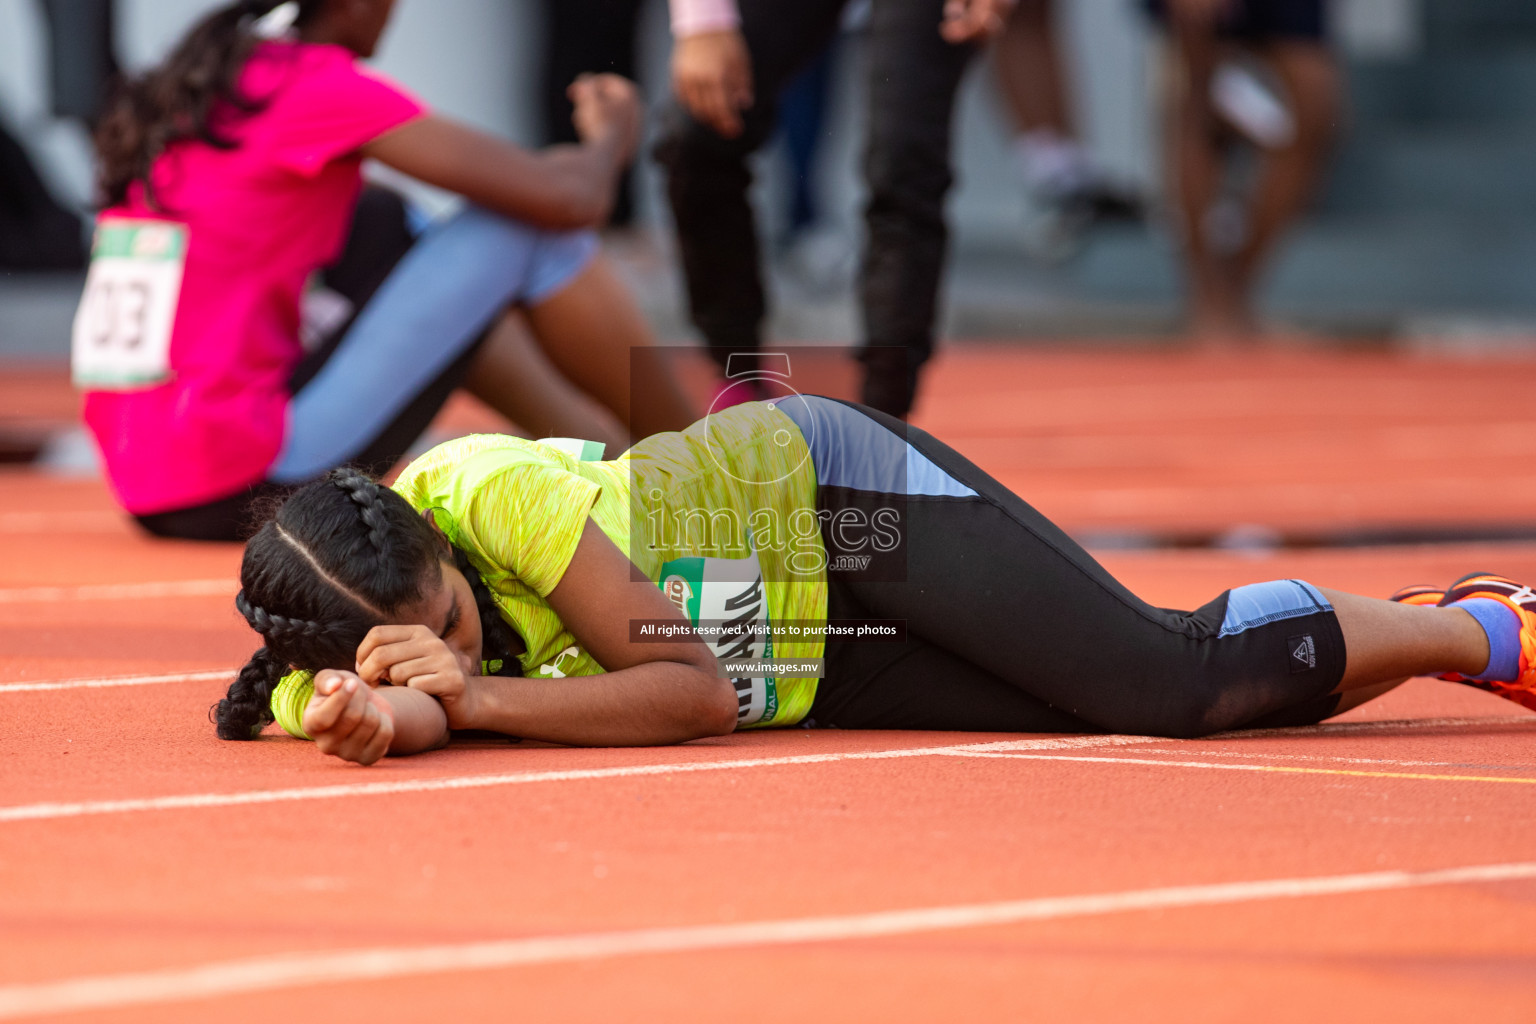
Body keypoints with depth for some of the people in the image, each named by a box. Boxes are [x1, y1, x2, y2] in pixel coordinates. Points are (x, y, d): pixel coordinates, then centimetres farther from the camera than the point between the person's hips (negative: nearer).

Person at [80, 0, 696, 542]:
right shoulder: (326, 89, -10)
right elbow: (573, 199, -10)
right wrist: (610, 138, 15)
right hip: (248, 487, -9)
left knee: (392, 229, 24)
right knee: (531, 227, -1)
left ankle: (616, 457, 23)